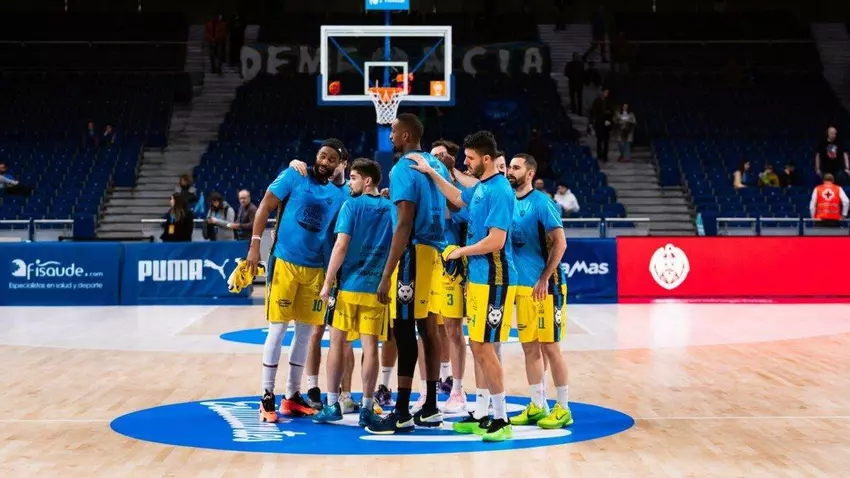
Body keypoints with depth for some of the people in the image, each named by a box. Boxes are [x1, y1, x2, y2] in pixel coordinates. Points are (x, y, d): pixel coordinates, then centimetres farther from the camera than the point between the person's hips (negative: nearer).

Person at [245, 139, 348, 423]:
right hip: (284, 262, -5)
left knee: (306, 332, 9)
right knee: (278, 329, -4)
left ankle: (292, 396, 19)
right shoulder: (294, 176, -4)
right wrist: (255, 244, -11)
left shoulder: (338, 194, 7)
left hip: (315, 268, 5)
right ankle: (267, 397, 3)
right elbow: (265, 207, -4)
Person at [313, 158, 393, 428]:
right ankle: (367, 408, 5)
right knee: (370, 346, 3)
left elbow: (341, 246, -13)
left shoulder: (352, 206, -5)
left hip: (349, 284, -3)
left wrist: (327, 283, -9)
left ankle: (332, 405, 10)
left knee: (337, 342, 8)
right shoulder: (391, 209, 7)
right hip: (377, 287, 3)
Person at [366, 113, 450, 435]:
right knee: (428, 329, 12)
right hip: (435, 251, 9)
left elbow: (404, 225, -20)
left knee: (405, 330, -7)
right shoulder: (436, 165, 14)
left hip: (414, 252, -9)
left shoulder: (403, 169, -12)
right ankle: (430, 409, 17)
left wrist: (386, 275, -20)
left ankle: (402, 414, -5)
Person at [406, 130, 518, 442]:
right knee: (478, 348, 12)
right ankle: (481, 414, 20)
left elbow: (496, 241, -22)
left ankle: (501, 419, 1)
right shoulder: (481, 187, 12)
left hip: (493, 281, -10)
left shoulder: (499, 190, -16)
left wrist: (460, 252, -9)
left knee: (484, 349, -7)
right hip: (478, 278, 10)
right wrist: (431, 173, 29)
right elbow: (459, 199, 34)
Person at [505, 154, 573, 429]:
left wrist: (544, 279, -18)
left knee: (549, 346, -3)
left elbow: (560, 243, -14)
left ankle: (563, 408, 6)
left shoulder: (542, 203, -10)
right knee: (530, 347, 9)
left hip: (545, 287, -7)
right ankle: (537, 406, 17)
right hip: (522, 286, 7)